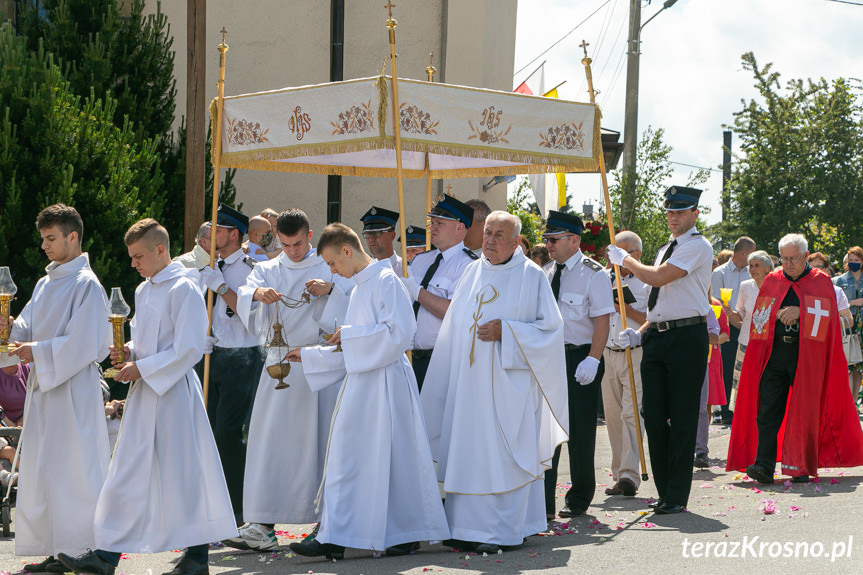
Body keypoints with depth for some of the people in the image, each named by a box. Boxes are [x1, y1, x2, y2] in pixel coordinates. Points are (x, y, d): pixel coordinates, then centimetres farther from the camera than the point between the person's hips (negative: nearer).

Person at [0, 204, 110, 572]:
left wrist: (38, 352, -18)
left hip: (72, 389, -8)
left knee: (71, 470, -7)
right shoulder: (46, 284, 17)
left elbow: (85, 343, -16)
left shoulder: (86, 285, -9)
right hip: (44, 389, 9)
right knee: (42, 470, 7)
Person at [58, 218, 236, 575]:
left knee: (182, 471, -2)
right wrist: (128, 351, 4)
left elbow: (189, 349, -17)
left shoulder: (183, 288, -12)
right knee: (128, 472, 6)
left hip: (173, 392, -8)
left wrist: (142, 368, -16)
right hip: (144, 392, 8)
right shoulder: (143, 291, 14)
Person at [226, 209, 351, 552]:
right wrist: (257, 293, -25)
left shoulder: (329, 268, 8)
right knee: (270, 440, -4)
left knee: (319, 439, -4)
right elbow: (243, 298, -3)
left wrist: (331, 287, -21)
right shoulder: (267, 270, 15)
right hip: (279, 362, 2)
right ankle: (262, 526, -5)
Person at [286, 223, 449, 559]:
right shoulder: (359, 289, 17)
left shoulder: (385, 280, -10)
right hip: (360, 380, 9)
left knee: (391, 454, -4)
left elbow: (398, 331, -20)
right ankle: (335, 538, 9)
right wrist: (307, 355, 19)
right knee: (346, 455, 7)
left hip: (385, 381, -9)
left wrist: (349, 334, -14)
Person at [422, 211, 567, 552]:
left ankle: (502, 531, 1)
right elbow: (455, 328, 18)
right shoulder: (473, 273, 12)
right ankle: (467, 526, 11)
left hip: (509, 381, -5)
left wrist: (506, 331, -15)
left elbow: (550, 327, -6)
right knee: (467, 453, 5)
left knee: (503, 455, -5)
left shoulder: (531, 277, -3)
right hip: (469, 381, 5)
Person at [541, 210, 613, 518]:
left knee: (580, 431, 4)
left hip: (579, 358, -5)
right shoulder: (546, 273, 10)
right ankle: (542, 502, 3)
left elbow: (602, 320, -12)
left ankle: (578, 499, 17)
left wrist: (592, 360, -21)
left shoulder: (593, 273, -8)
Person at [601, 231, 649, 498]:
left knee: (631, 414, -13)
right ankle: (619, 473, 12)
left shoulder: (647, 283, -2)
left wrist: (629, 311, -17)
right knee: (612, 414, 5)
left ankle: (629, 476, -16)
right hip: (607, 353, 5)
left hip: (635, 354, -5)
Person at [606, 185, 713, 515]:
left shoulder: (697, 246, -6)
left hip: (686, 338, -9)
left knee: (681, 419, -4)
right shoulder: (666, 250, 22)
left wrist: (625, 260, -2)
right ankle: (665, 492, 14)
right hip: (657, 338, 9)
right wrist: (639, 332, 11)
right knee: (654, 416, 6)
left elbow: (657, 278, -17)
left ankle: (676, 497, 1)